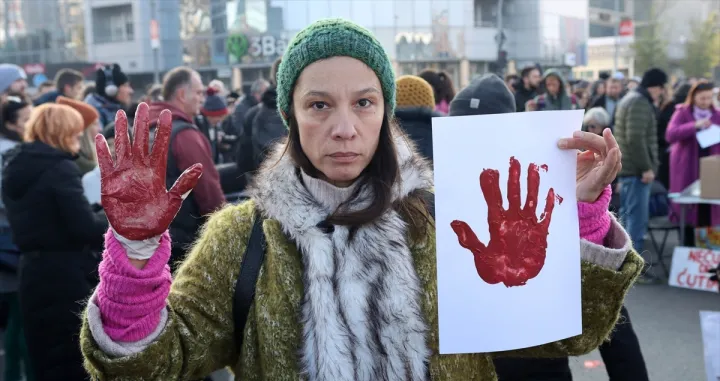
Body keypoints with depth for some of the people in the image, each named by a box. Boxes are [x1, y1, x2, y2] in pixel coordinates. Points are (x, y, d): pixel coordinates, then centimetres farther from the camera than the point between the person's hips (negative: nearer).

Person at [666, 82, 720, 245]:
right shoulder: (682, 113, 0)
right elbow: (670, 135, -14)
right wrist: (695, 126, -22)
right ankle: (688, 247, 8)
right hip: (687, 169, -2)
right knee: (687, 209, -1)